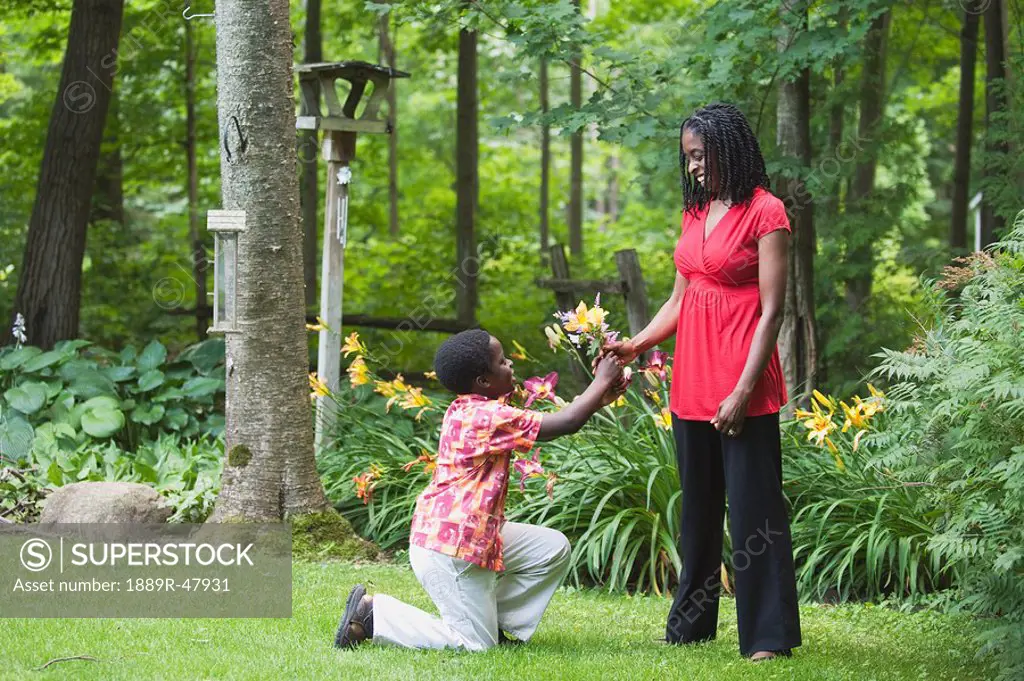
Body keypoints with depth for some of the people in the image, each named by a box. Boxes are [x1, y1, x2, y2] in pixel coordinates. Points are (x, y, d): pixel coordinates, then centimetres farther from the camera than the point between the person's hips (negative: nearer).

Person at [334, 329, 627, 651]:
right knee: (476, 645, -1)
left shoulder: (468, 410, 9)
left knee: (553, 548, 10)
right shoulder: (488, 417, -22)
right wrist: (601, 383, -9)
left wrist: (597, 401, 11)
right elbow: (566, 423, -23)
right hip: (450, 546, -10)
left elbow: (551, 423, 16)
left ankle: (498, 622, 15)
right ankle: (372, 614, 0)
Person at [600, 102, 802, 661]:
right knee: (697, 504, 15)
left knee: (753, 507, -3)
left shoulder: (765, 212, -8)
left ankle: (768, 635, 2)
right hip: (691, 380, 7)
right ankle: (690, 624, 25)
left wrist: (742, 392, -16)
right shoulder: (695, 213, 13)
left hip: (741, 382, -7)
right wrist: (636, 345, 1)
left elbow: (772, 310, -11)